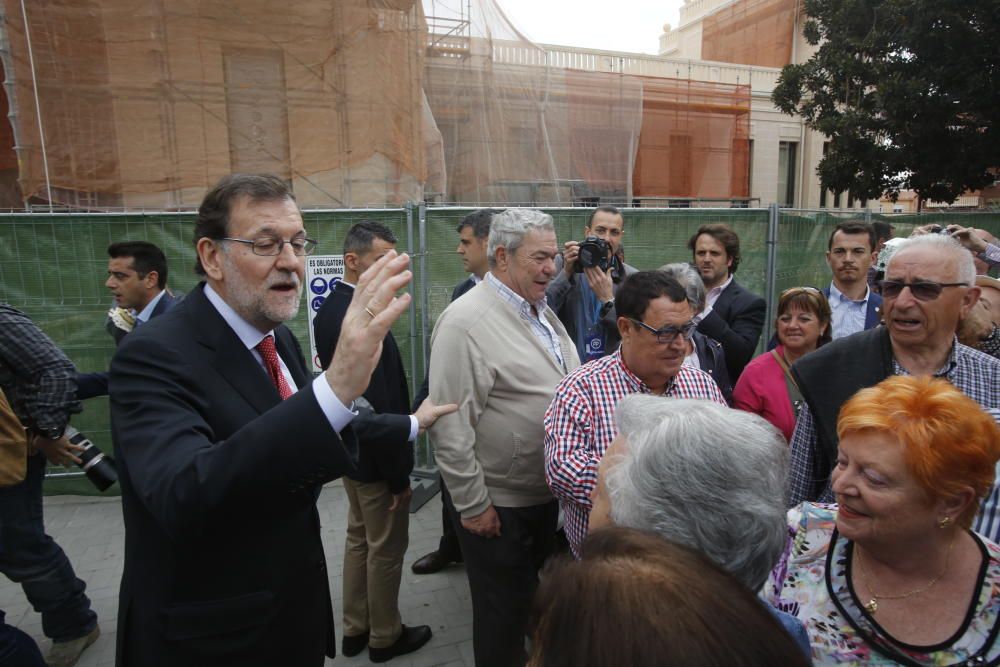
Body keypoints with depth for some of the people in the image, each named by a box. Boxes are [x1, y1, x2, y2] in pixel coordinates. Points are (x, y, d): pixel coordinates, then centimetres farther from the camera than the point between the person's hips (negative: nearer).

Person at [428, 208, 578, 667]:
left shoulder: (541, 310, 6)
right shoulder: (466, 322, -22)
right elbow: (451, 425, -22)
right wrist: (473, 505, -18)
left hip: (545, 490, 8)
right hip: (498, 505, -8)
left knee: (534, 597, 27)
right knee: (502, 615, 13)